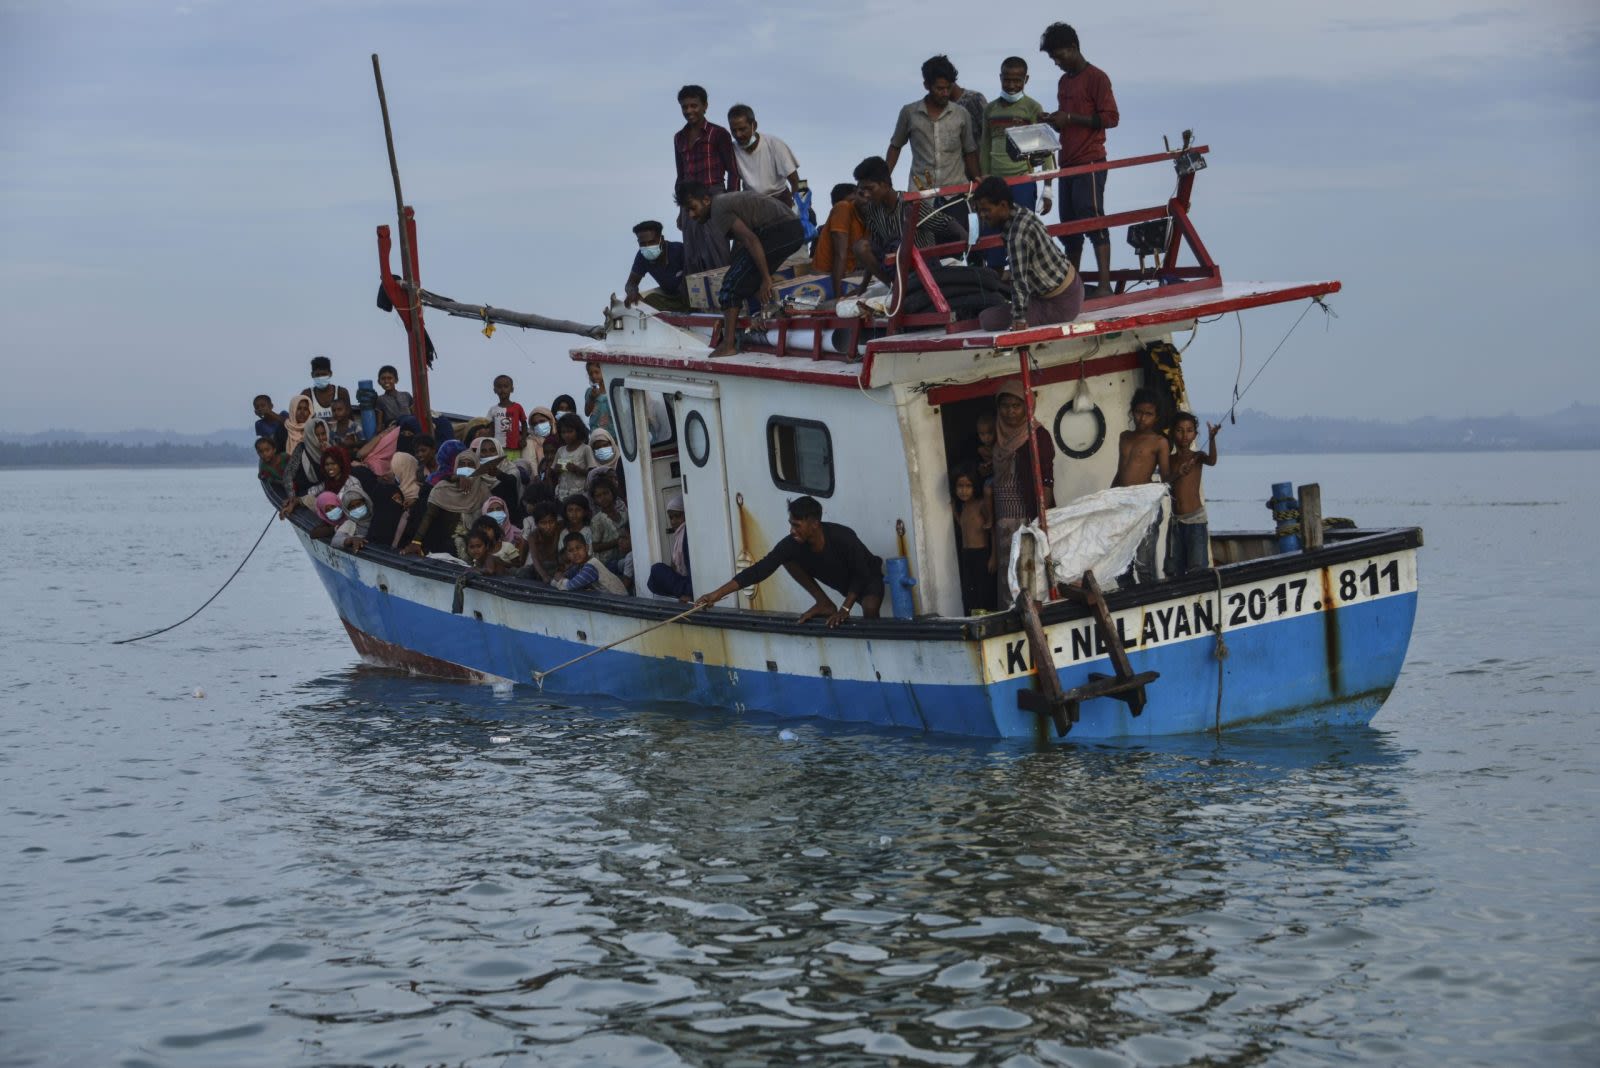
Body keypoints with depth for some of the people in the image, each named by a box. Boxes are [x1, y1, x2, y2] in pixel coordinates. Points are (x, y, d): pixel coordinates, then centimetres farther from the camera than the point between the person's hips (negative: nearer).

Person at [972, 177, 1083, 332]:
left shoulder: (1018, 234, -28)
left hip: (1060, 305, -10)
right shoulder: (1023, 213, 1)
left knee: (987, 319, -15)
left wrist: (1019, 319, -34)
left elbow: (1019, 280, -33)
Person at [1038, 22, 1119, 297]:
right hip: (1067, 163, 8)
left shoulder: (1096, 78, -6)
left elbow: (1111, 118, -12)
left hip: (1090, 163, -8)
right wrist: (1053, 120, 6)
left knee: (1093, 220, -13)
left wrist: (1070, 118, -16)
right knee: (1069, 227, 9)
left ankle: (1105, 285, -16)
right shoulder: (1063, 82, 19)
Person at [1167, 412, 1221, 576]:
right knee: (1173, 570, 5)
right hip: (1176, 520, 4)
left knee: (1197, 569, -12)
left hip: (1196, 519, -4)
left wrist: (1212, 438, -39)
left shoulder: (1197, 457, 0)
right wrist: (1177, 475, -18)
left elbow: (1212, 461, -22)